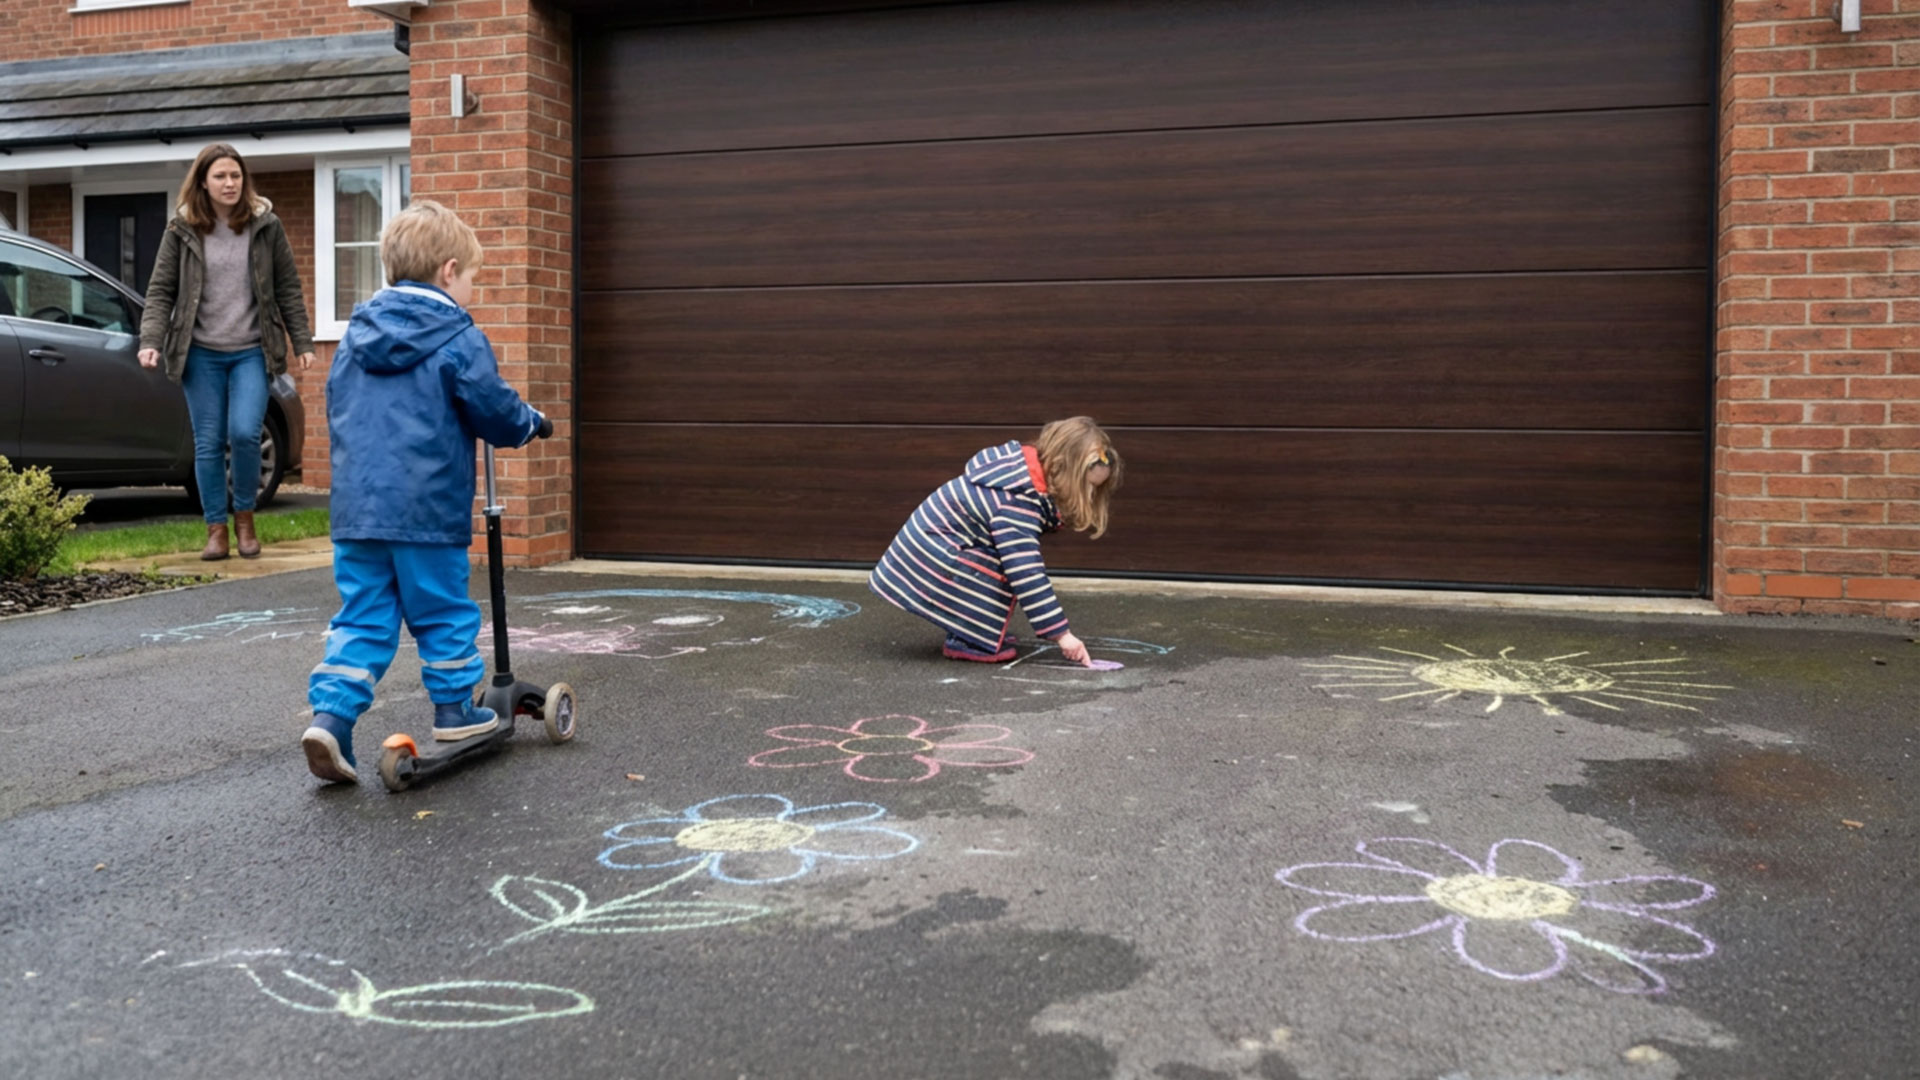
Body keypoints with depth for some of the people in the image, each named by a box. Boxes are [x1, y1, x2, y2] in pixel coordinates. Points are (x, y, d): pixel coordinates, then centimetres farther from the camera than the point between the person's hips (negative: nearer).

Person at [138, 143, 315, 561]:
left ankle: (244, 518, 9)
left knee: (244, 433, -14)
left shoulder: (266, 226, 2)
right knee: (208, 444, 3)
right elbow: (161, 291, 1)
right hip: (201, 354, 1)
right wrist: (151, 341, -12)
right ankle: (216, 528, 15)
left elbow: (288, 289, 5)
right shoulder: (181, 230, 1)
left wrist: (303, 343, 1)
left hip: (251, 352, -1)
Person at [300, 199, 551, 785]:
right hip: (428, 510, -5)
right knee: (444, 612, 10)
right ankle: (454, 709, 21)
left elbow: (336, 413, 21)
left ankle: (330, 712, -3)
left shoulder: (356, 336, 13)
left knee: (362, 617, 9)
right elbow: (495, 412, -6)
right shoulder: (459, 340, -8)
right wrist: (534, 423, 15)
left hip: (355, 509, 5)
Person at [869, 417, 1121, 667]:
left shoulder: (1024, 465, -2)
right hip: (932, 560, -10)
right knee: (1002, 575, -21)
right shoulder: (1017, 504, -31)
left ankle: (966, 637, 11)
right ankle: (967, 642, -9)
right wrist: (1061, 634, -29)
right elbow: (1027, 576, -32)